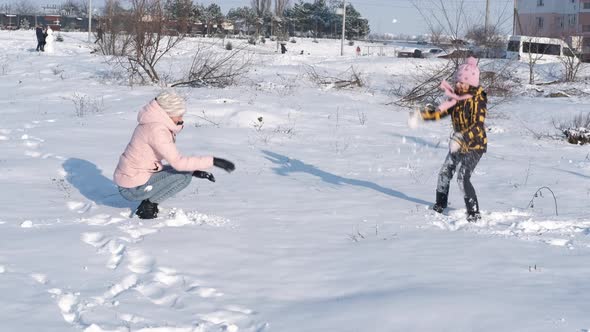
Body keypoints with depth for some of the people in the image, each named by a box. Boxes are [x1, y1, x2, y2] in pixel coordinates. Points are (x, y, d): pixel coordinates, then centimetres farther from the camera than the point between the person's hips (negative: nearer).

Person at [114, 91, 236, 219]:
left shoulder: (153, 123, 7)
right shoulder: (156, 129, -24)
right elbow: (178, 162, -28)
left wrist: (194, 170, 3)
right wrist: (213, 161, -27)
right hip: (133, 188, -9)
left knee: (186, 171, 13)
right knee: (184, 175, -13)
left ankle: (149, 201, 9)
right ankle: (148, 204, -5)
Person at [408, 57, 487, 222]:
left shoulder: (477, 100, -21)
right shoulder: (457, 98, 3)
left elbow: (478, 125, -30)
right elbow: (440, 112, 7)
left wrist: (461, 138, -42)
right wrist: (421, 115, -8)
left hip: (475, 145, -8)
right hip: (458, 145, 8)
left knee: (463, 178, -18)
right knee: (444, 173, 14)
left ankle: (474, 213, -12)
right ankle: (440, 205, 34)